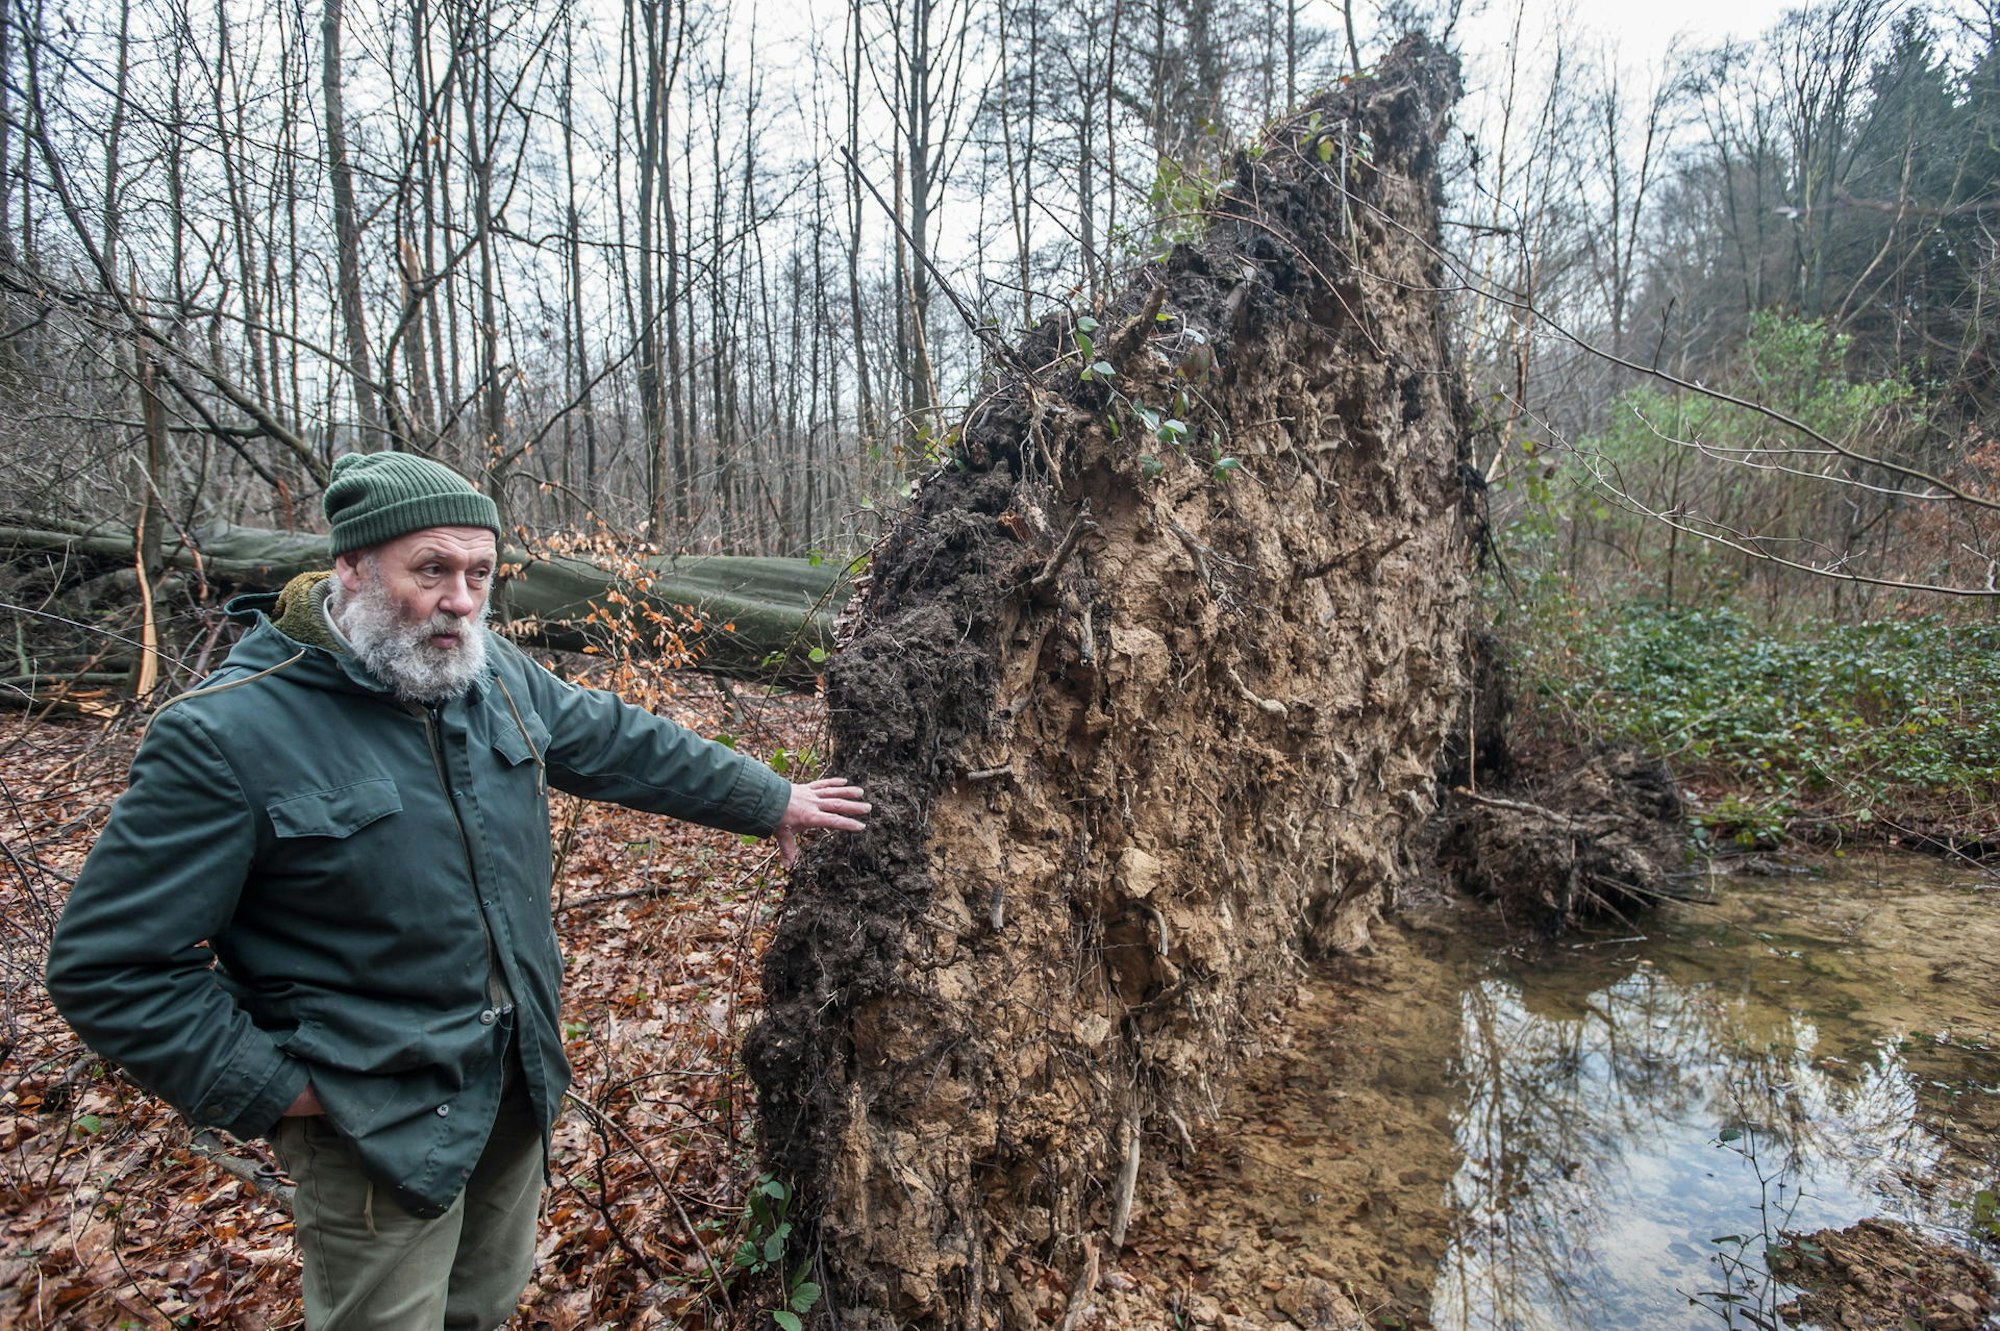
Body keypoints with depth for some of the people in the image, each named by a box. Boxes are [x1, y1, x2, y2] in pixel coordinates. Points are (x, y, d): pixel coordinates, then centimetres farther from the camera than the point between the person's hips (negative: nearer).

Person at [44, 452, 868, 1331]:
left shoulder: (494, 674, -3)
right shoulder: (225, 734, -21)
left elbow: (626, 744, 9)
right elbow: (108, 965, -17)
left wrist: (770, 800, 13)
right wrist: (270, 1091, -16)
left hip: (521, 1080, 6)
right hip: (378, 1121, -6)